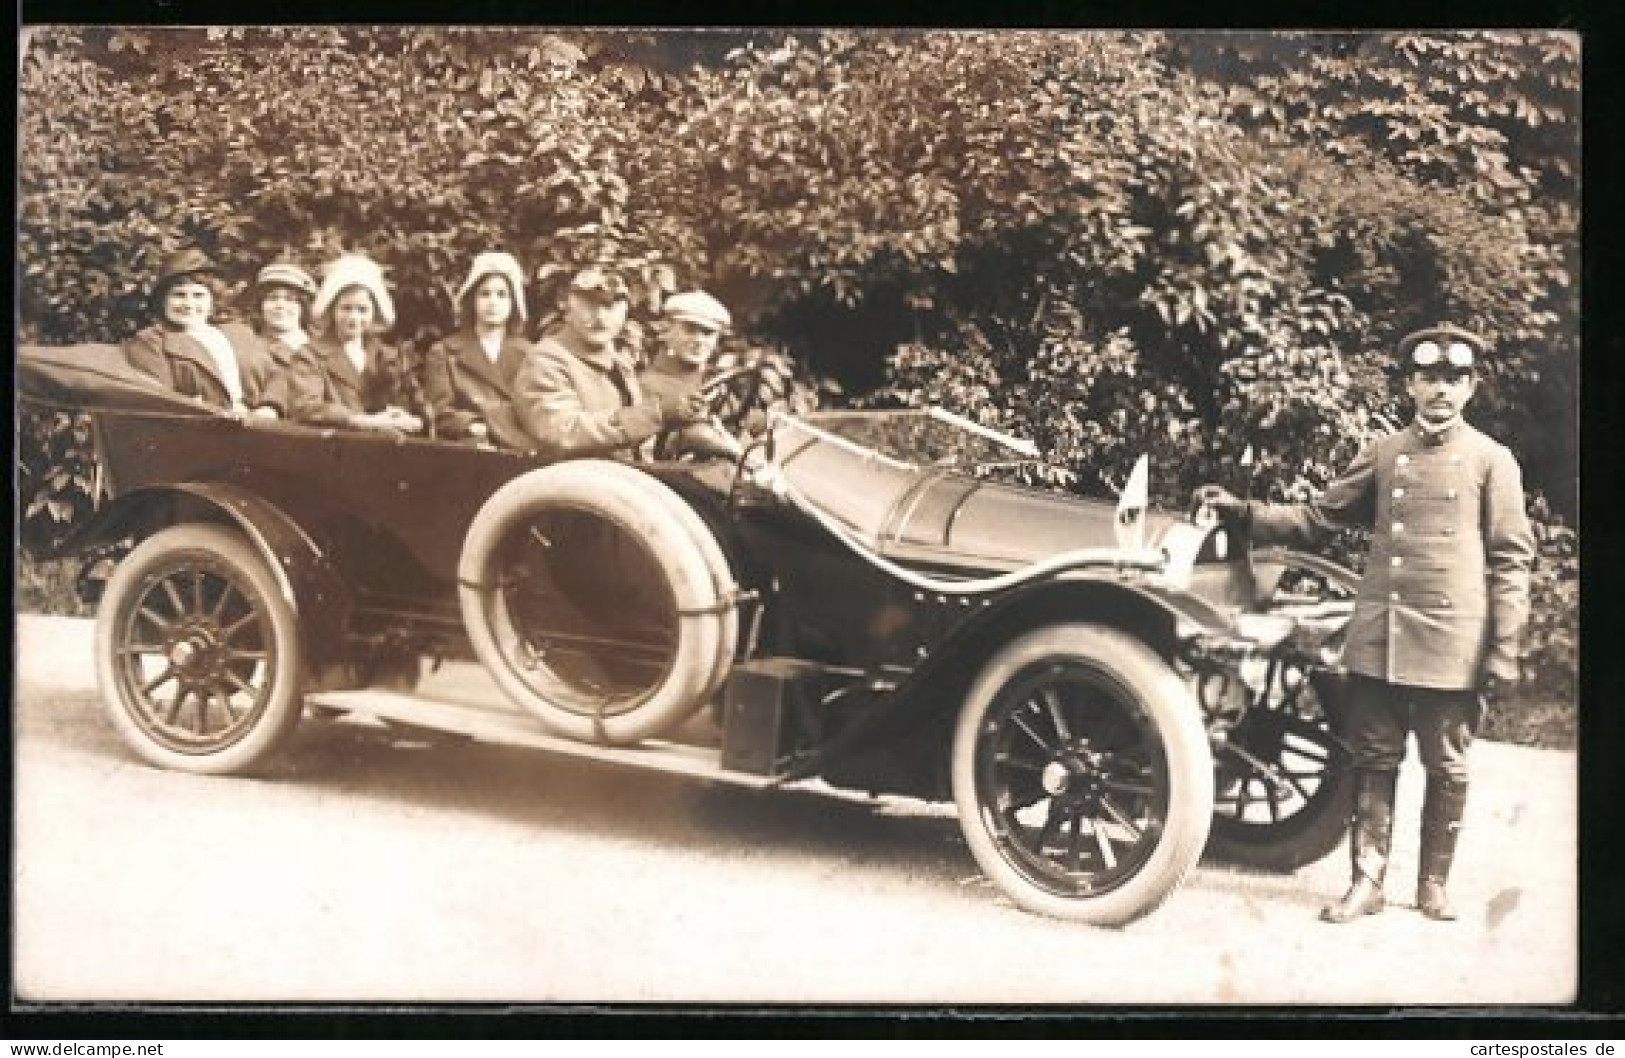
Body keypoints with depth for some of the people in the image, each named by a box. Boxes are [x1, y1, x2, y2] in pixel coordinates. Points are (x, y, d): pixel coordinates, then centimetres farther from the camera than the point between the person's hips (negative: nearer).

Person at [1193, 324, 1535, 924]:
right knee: (1374, 760, 6)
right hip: (1377, 641, 3)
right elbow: (1318, 519, 16)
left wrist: (1504, 651, -6)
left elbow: (1512, 560, 0)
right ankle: (1367, 882, 13)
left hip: (1451, 645, -3)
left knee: (1446, 767, 7)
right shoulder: (1383, 455, 12)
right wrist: (1242, 513, 4)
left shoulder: (1491, 461, 2)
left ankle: (1433, 886, 21)